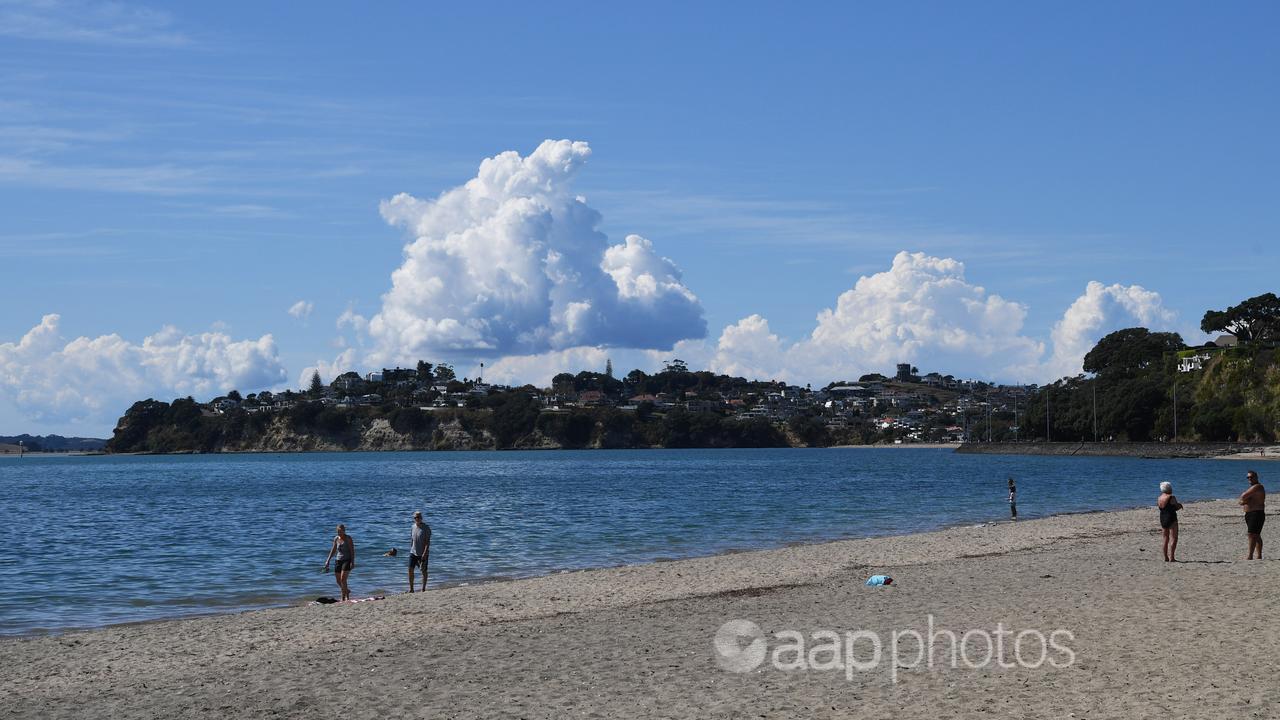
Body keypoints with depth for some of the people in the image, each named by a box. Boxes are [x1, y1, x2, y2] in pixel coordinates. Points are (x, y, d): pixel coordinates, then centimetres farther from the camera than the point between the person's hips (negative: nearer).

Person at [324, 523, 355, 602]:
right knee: (338, 581, 6)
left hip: (347, 560, -6)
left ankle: (343, 598, -10)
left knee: (343, 579, -16)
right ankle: (347, 591, 34)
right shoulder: (336, 538, 7)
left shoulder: (348, 538, -8)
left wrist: (352, 562, -20)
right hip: (338, 560, 6)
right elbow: (333, 550, 15)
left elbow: (352, 551, -11)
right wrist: (328, 560, 10)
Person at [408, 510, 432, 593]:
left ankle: (423, 589, 14)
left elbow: (427, 542, -15)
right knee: (410, 569, -2)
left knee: (424, 571, 4)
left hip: (423, 553, -5)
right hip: (413, 552, 5)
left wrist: (424, 553, -22)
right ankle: (411, 588, 5)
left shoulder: (426, 528, -12)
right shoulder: (413, 527, 6)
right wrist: (411, 550, 15)